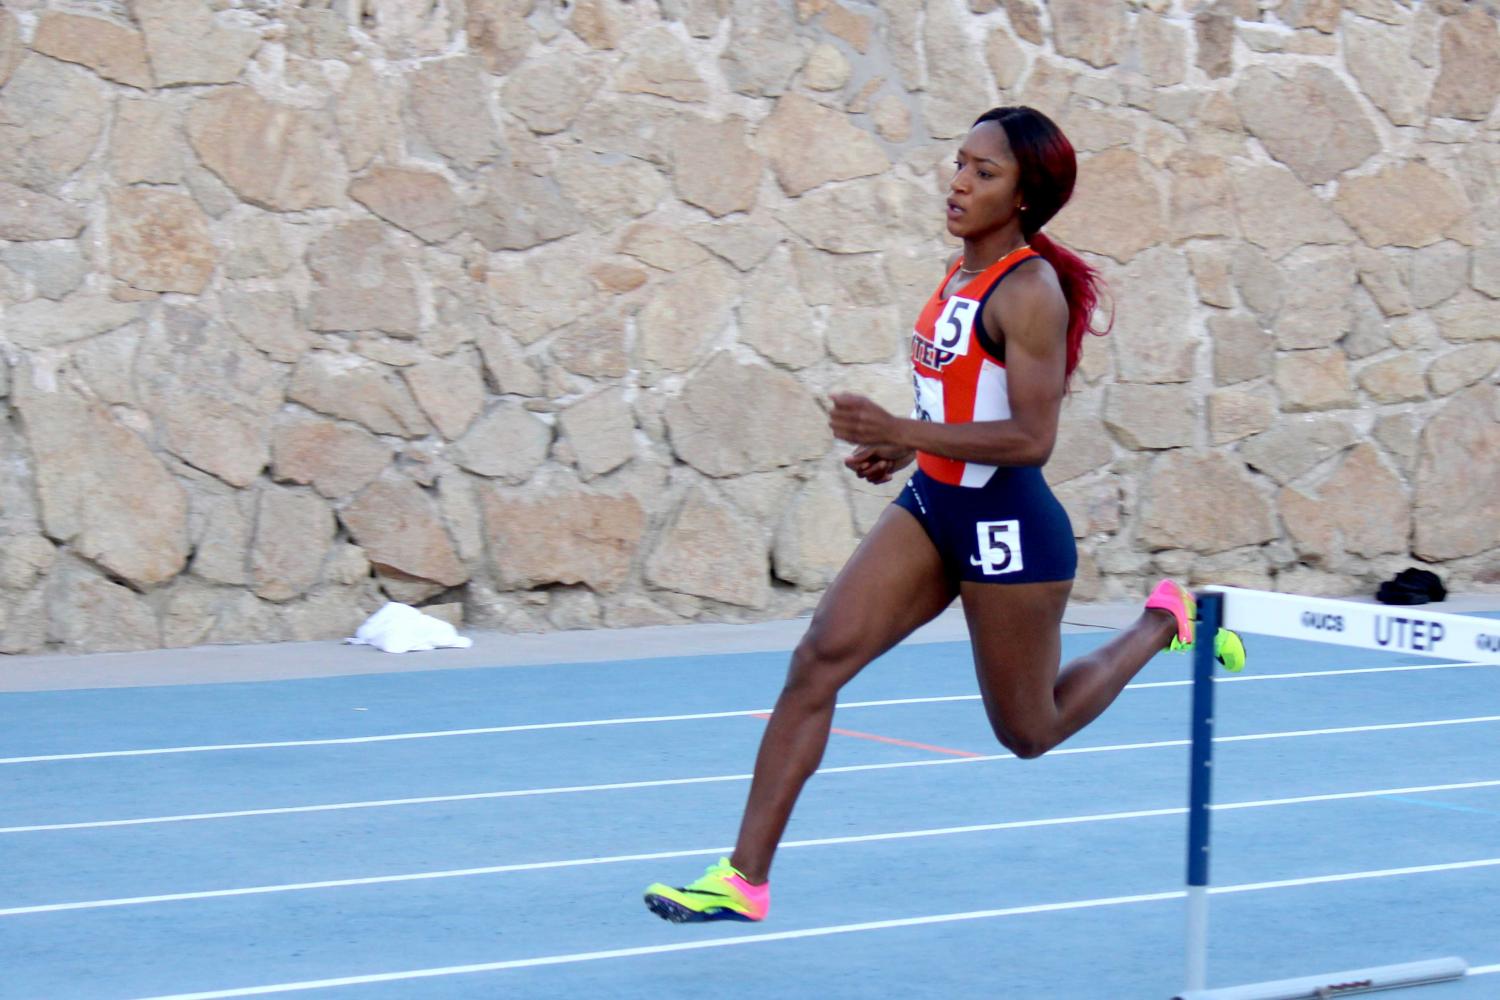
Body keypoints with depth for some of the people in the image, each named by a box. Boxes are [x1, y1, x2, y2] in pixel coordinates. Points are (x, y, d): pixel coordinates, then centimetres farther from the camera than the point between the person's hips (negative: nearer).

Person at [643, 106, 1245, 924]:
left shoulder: (1030, 291, -17)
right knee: (817, 660, -10)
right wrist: (904, 450, 9)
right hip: (932, 505, 8)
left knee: (1029, 733, 10)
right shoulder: (963, 274, 8)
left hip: (1008, 526, -8)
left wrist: (901, 432, -28)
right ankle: (745, 879, -10)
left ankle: (1163, 623, 33)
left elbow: (1032, 436, -24)